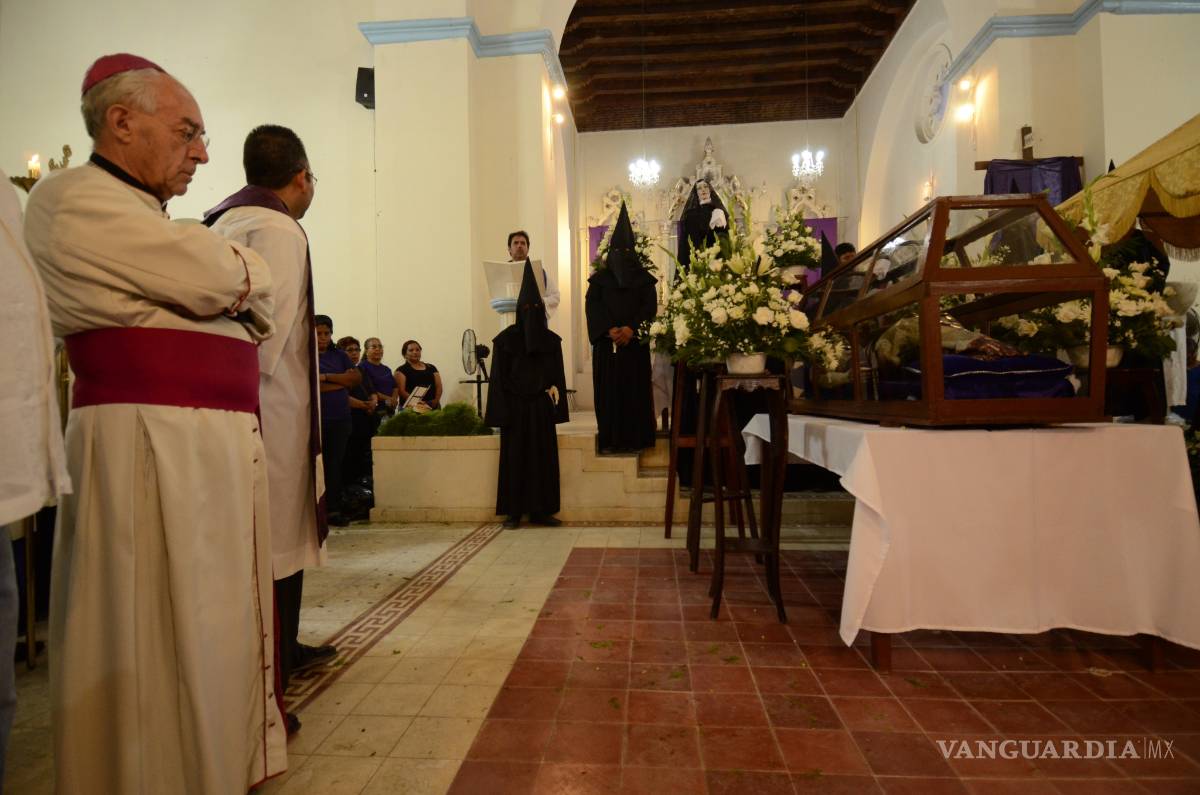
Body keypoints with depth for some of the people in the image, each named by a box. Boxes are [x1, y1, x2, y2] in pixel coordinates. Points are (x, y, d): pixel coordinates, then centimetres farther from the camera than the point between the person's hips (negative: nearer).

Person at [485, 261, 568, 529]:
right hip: (515, 406, -3)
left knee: (543, 456, 4)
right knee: (514, 456, 1)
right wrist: (502, 413, -11)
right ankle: (513, 511, 9)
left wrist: (554, 390, -7)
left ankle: (540, 510, 13)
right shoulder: (505, 339, -1)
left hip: (541, 406, 3)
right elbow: (499, 378, -4)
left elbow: (558, 375, 10)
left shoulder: (551, 340, 7)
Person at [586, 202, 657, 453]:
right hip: (606, 342, 0)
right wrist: (609, 329, -16)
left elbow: (650, 306, -1)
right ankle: (610, 440, 3)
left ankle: (634, 439, 3)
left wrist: (631, 328, -16)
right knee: (608, 390, -2)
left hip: (635, 342, 0)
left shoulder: (644, 279, 10)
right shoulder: (599, 278, 11)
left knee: (635, 388, -1)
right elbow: (592, 306, -1)